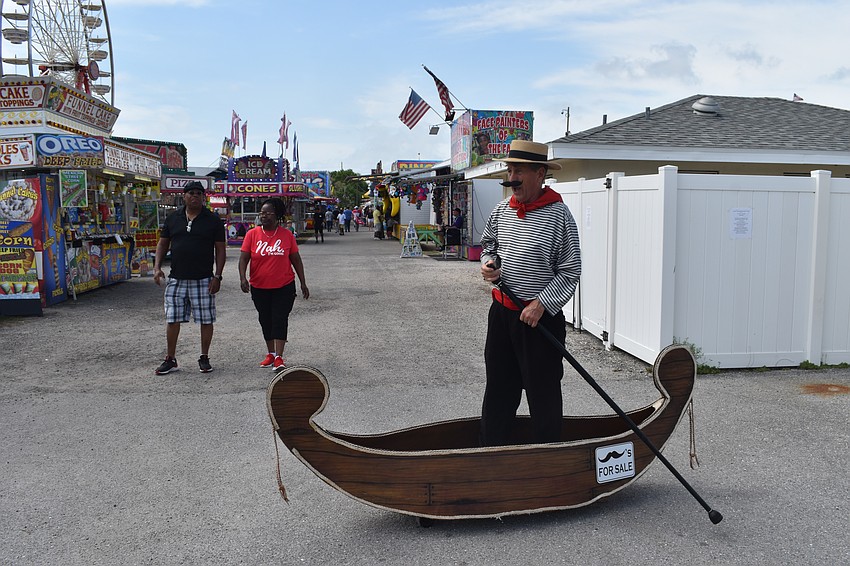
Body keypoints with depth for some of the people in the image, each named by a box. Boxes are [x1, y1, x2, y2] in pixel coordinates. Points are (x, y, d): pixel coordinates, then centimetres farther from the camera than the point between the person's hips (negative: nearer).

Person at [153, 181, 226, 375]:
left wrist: (217, 276, -7)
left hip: (203, 279, -2)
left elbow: (220, 249, 1)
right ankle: (170, 359, 16)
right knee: (172, 320, 4)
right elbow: (162, 243, 14)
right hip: (176, 279, 2)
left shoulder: (213, 220, 1)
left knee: (206, 320, 3)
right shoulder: (173, 218, 9)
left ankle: (204, 358, 17)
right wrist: (157, 267, 1)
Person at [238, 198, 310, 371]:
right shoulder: (252, 234, -1)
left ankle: (279, 357, -4)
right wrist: (243, 278, -19)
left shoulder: (286, 235, -1)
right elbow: (243, 259, -3)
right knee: (265, 320, 12)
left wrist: (303, 283, 4)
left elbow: (296, 260, 5)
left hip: (284, 286, -2)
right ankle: (270, 354, 27)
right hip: (259, 287, 2)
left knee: (280, 319, -7)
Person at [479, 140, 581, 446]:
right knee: (498, 387, 16)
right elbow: (488, 243, 22)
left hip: (541, 316, -6)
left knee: (543, 392, 6)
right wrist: (489, 264, 0)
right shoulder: (502, 210, 5)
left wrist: (541, 304, -18)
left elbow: (569, 271, -11)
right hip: (501, 312, 6)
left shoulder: (558, 215, -12)